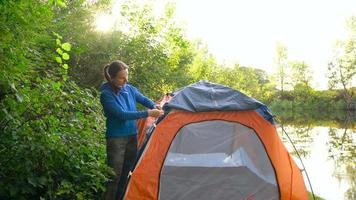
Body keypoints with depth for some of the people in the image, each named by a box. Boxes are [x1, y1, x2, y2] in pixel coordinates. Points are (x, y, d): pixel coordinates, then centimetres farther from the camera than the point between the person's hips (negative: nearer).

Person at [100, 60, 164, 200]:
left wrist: (155, 107, -5)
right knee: (114, 176, -2)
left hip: (132, 136, 6)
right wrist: (148, 113, -26)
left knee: (126, 173, 16)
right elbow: (122, 114, -24)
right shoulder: (106, 94, -17)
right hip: (116, 139, -6)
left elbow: (144, 100, 17)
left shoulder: (130, 89, 2)